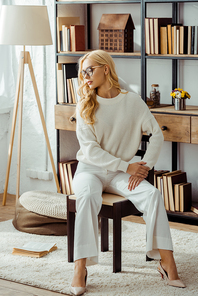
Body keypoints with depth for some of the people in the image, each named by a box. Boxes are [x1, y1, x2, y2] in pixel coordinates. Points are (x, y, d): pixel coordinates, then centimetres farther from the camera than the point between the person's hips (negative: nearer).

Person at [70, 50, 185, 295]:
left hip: (119, 173, 2)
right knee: (88, 195, -36)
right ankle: (80, 268, -37)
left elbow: (157, 134, 2)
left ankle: (166, 260, -24)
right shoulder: (85, 106, -1)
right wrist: (127, 166, -15)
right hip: (90, 169, -1)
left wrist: (144, 167, -11)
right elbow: (90, 149, -8)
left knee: (152, 194, -27)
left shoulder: (133, 102, 2)